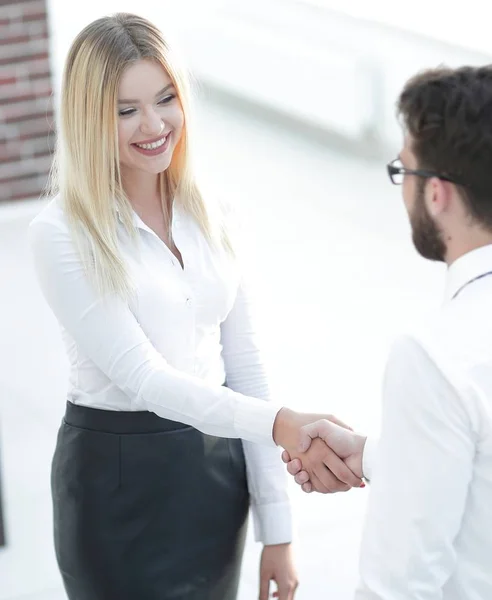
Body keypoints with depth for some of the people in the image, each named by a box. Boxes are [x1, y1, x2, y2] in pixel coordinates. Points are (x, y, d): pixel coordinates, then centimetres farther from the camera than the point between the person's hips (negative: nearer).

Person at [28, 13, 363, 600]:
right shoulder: (61, 234, -14)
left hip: (218, 470, 5)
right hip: (119, 479, -5)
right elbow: (140, 375, -20)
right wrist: (279, 424, -34)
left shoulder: (208, 218, 3)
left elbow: (243, 363, 4)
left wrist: (276, 528, 2)